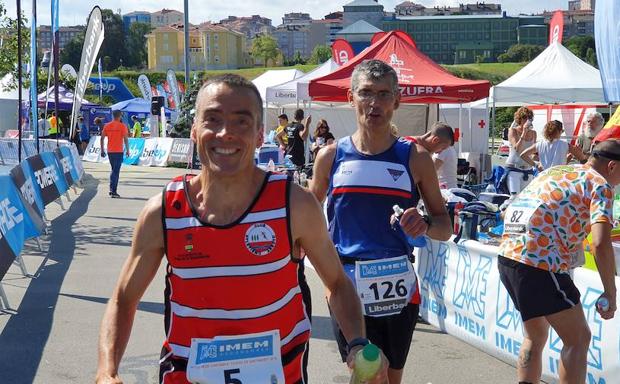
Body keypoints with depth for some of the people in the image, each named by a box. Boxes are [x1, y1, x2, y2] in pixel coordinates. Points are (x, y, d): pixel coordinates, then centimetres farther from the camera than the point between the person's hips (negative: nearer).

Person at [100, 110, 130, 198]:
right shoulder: (122, 126, -7)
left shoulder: (107, 126, 5)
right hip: (118, 151, -4)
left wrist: (102, 150, 12)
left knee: (114, 170, 19)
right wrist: (127, 150, -1)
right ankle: (113, 192, -6)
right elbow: (126, 139, -10)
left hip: (110, 151, 4)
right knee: (116, 171, -2)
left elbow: (102, 138, 5)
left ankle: (111, 189, 14)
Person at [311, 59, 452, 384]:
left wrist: (425, 225, -15)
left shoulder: (415, 158, 0)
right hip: (347, 286, -1)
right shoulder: (331, 156, 0)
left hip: (398, 287, 1)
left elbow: (445, 227, 6)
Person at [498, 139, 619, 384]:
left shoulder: (554, 171, 21)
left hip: (507, 258, 8)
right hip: (539, 264, -8)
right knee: (578, 340, 3)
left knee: (535, 337, 23)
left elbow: (507, 214, 27)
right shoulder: (600, 184, -2)